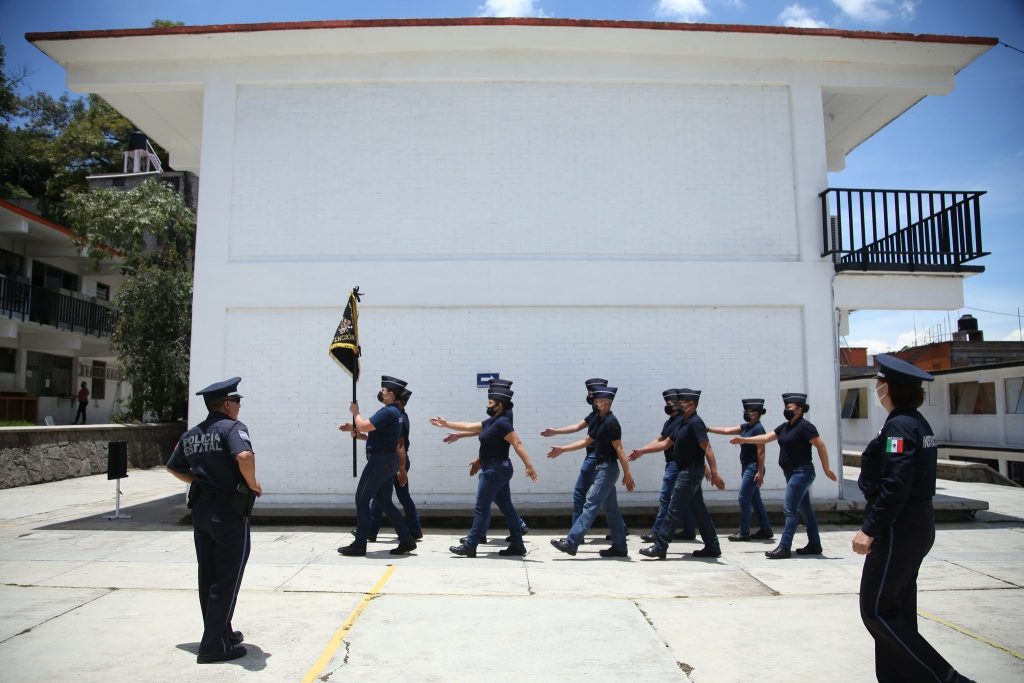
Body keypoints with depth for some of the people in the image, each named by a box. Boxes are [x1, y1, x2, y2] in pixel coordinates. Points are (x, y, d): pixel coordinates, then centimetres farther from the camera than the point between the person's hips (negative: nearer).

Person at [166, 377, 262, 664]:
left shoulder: (191, 435, 11)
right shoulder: (232, 427, -14)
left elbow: (174, 467, 21)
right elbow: (245, 456, -32)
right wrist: (253, 484, -16)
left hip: (200, 508, 8)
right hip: (229, 511, -8)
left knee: (208, 576, 16)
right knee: (226, 580, 0)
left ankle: (220, 632, 30)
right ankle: (214, 646, 4)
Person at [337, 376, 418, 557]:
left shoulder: (387, 412, -17)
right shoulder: (395, 412, 17)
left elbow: (363, 427, -22)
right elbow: (374, 435, 21)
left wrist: (355, 412, -4)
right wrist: (355, 430, 10)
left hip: (380, 461, -10)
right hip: (389, 461, 10)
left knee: (361, 500, -1)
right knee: (385, 502, 13)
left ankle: (359, 545, 5)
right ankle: (406, 541, 12)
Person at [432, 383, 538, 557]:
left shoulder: (502, 423, -16)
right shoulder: (492, 422, 13)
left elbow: (517, 444, -24)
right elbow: (469, 426, 21)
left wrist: (529, 466, -31)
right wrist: (446, 424, 23)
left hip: (496, 470, -10)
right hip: (495, 469, 10)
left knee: (481, 508, -3)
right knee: (506, 507, 11)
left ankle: (470, 546, 4)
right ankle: (517, 545, 16)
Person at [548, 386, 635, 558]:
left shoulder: (611, 422, -16)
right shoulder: (598, 420, 13)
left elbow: (619, 449, -19)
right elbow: (586, 441, 20)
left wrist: (627, 474, -19)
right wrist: (562, 449, 17)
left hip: (607, 468, -10)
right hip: (601, 467, 10)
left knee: (591, 505, -9)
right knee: (611, 508, 12)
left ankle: (571, 542, -9)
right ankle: (619, 547, 18)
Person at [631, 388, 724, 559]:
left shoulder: (696, 423, -17)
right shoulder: (683, 423, 12)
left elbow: (707, 449, -24)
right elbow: (665, 443, 16)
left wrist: (714, 474, -31)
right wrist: (642, 451, 11)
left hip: (691, 471, -10)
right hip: (687, 470, 10)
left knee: (674, 509, -6)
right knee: (698, 509, 14)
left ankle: (660, 547, -1)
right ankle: (712, 547, 21)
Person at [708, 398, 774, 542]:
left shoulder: (758, 428, -16)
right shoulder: (746, 426, 11)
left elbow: (761, 452, -19)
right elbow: (727, 431, 17)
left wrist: (760, 472, -21)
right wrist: (709, 429, 15)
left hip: (753, 468, -9)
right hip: (747, 467, 9)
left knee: (744, 499, -7)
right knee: (755, 499, 12)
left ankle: (744, 533, -1)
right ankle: (766, 530, 19)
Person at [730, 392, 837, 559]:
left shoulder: (805, 427, -14)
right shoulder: (785, 427, 12)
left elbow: (821, 446, -15)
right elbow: (766, 438, 15)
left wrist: (826, 468, -15)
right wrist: (743, 440, 12)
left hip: (802, 472, -9)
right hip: (792, 473, 9)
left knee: (789, 509, -11)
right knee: (805, 509, 14)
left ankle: (784, 547, -9)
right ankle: (814, 545, 23)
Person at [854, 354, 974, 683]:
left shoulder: (898, 426, -19)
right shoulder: (918, 423, 10)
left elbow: (894, 486, -26)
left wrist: (869, 529, -22)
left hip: (897, 529, -10)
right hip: (918, 525, 10)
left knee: (876, 610, -1)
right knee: (897, 608, 16)